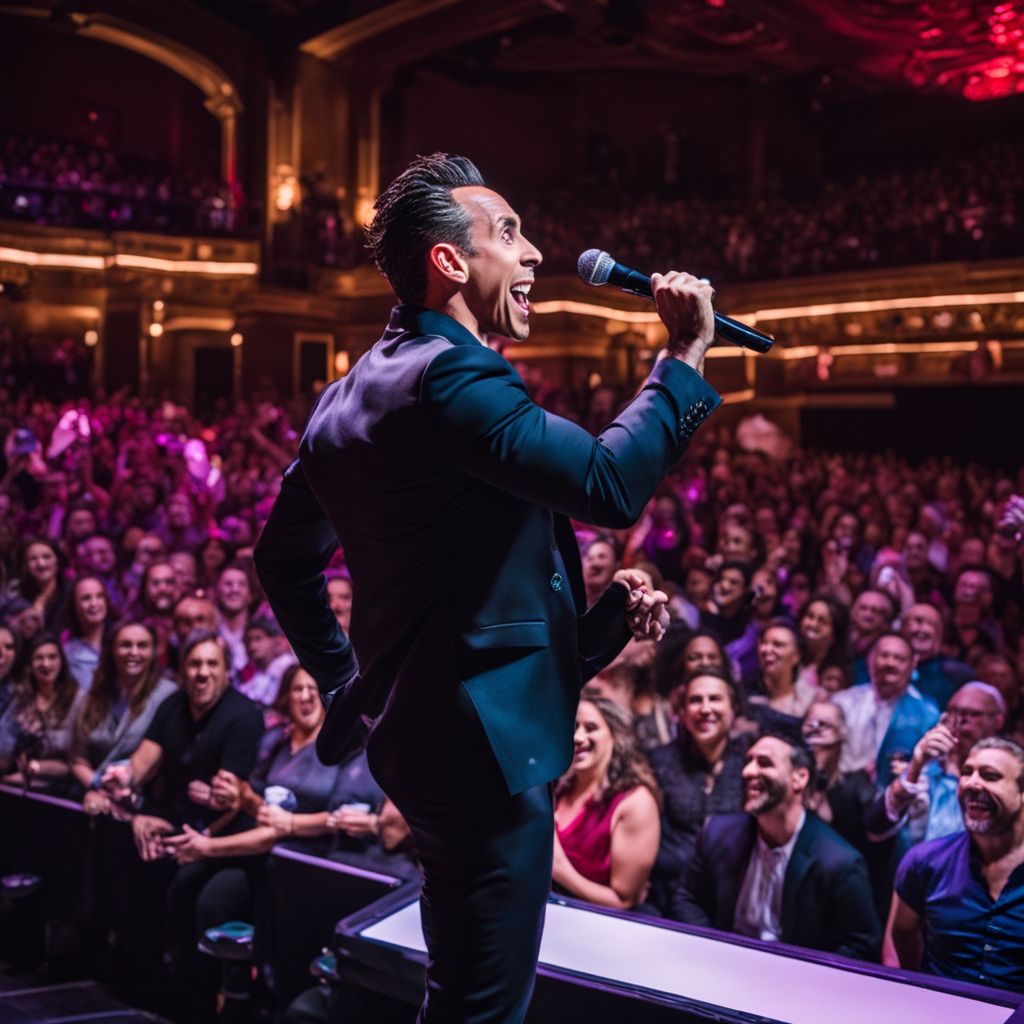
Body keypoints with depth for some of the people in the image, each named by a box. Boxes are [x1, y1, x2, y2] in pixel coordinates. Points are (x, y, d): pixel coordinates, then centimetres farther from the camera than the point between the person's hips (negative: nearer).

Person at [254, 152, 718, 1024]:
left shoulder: (354, 393, 11)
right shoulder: (449, 374, -19)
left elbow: (284, 558, 17)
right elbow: (610, 484, -28)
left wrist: (349, 684, 20)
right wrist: (684, 358, -16)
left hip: (427, 734, 10)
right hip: (487, 746, -10)